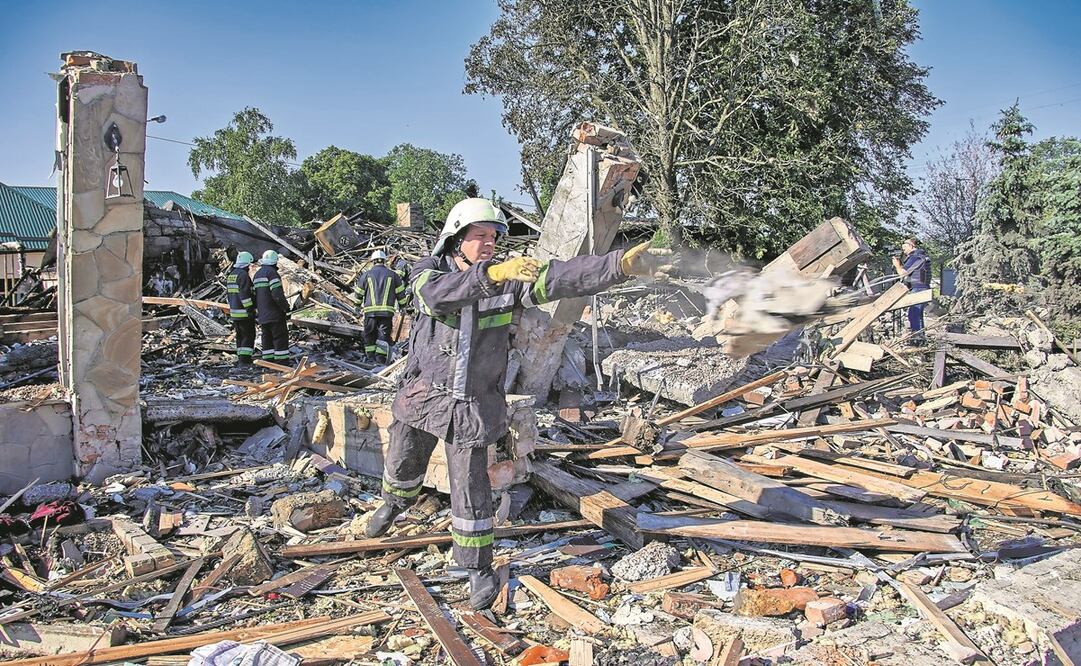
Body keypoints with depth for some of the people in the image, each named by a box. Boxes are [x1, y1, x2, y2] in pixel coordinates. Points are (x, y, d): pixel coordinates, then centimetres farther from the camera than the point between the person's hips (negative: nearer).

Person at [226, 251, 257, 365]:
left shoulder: (230, 275, 15)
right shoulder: (243, 275, -15)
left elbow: (229, 294, 21)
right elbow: (244, 294, -21)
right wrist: (250, 309, -20)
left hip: (234, 311, 9)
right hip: (244, 312, -9)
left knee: (240, 336, 14)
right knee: (249, 335, -5)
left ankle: (241, 359, 17)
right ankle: (244, 359, -9)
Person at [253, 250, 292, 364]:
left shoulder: (257, 274, 17)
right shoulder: (272, 272, -12)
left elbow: (254, 294, 19)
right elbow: (277, 294, -21)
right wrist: (286, 308, -14)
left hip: (263, 315, 9)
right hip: (275, 312, -9)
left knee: (267, 337, 12)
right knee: (280, 336, -6)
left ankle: (268, 361, 12)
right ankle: (282, 361, -8)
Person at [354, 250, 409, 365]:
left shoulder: (367, 274, 5)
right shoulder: (392, 275, 5)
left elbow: (358, 293, 11)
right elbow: (400, 292, 8)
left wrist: (359, 305, 28)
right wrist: (402, 306, 22)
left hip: (370, 311, 0)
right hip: (387, 311, 0)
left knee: (369, 335, 12)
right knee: (383, 335, 2)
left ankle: (371, 358, 12)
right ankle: (380, 359, -6)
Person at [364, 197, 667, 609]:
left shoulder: (511, 278, -10)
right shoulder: (429, 271, -9)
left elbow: (561, 278, -25)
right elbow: (437, 295, -34)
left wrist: (621, 264, -40)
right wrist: (490, 274, -51)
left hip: (473, 405, -2)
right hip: (423, 393, 2)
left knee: (470, 487, -2)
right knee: (403, 467, 22)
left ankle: (479, 569, 17)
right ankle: (397, 502, 57)